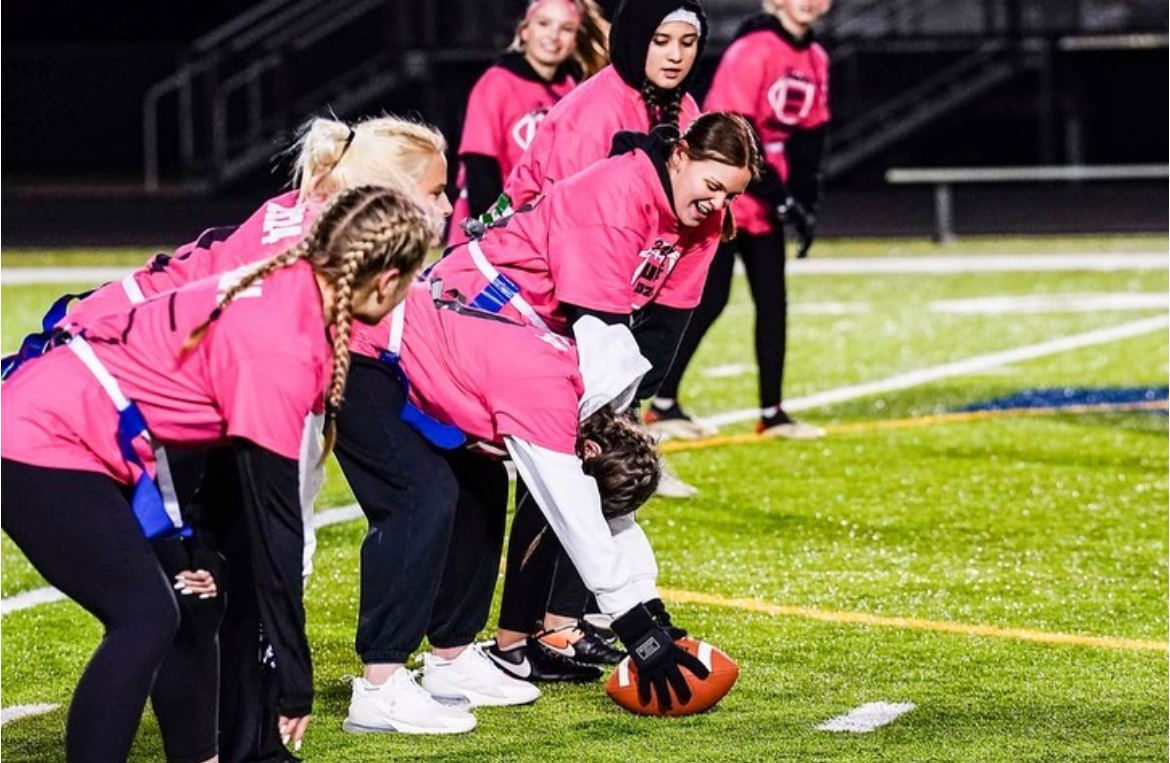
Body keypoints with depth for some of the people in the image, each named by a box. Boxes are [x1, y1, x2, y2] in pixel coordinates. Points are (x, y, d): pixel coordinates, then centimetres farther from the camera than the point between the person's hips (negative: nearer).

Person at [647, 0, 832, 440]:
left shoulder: (815, 59, 8)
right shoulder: (754, 50, -16)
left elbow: (808, 138, 12)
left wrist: (805, 203, 3)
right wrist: (778, 196, -20)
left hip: (765, 203, 8)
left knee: (773, 300, 5)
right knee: (710, 298, -6)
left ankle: (772, 414, 10)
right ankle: (662, 405, 3)